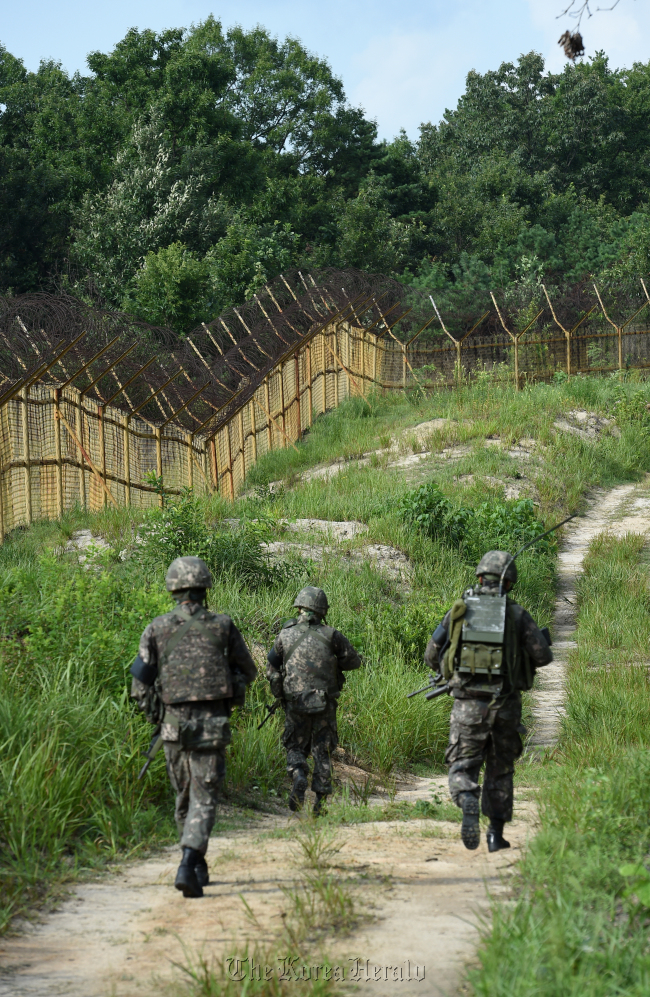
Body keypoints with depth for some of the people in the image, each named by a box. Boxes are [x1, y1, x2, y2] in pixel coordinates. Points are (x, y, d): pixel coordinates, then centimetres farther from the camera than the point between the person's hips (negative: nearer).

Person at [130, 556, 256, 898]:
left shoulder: (157, 628, 1)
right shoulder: (222, 626, -1)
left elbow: (140, 682, 0)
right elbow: (248, 672, 10)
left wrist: (153, 711, 17)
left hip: (173, 725, 2)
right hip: (211, 726, -2)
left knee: (185, 798, 19)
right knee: (203, 800, -3)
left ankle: (198, 865, 30)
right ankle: (188, 864, -22)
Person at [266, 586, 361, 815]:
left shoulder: (285, 635, 0)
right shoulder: (330, 635, -4)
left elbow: (271, 672, 7)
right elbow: (353, 661, 5)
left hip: (294, 704, 0)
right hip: (324, 705, 0)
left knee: (295, 747, 13)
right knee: (322, 751, 10)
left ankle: (298, 777, -16)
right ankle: (320, 802, 8)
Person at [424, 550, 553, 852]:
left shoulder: (459, 611, 3)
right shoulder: (517, 614, -1)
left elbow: (431, 655, 7)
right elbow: (542, 656, -5)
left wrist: (447, 672, 27)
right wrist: (544, 640, 18)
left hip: (467, 704, 0)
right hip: (504, 704, 1)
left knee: (462, 767, 4)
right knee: (500, 770, 16)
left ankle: (468, 804, -27)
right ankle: (496, 833, 17)